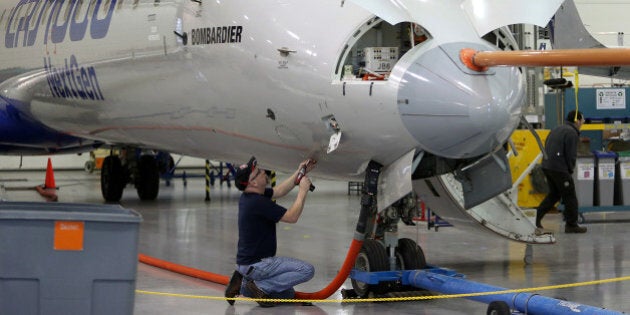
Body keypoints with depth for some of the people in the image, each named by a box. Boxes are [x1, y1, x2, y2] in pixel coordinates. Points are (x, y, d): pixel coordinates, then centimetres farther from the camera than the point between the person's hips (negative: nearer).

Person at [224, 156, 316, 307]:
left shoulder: (250, 195, 5)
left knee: (288, 294, 21)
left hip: (248, 260, 10)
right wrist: (303, 191, -10)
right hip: (255, 264, -10)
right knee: (307, 270, -15)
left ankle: (244, 284, 9)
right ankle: (260, 286, -11)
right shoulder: (258, 202, -23)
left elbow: (278, 191, 20)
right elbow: (292, 217, -19)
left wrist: (299, 173, 15)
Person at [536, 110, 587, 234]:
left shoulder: (556, 130, 19)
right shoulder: (572, 133, -10)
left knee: (554, 194, 20)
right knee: (570, 196, 2)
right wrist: (570, 170, 2)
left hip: (546, 166, 9)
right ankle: (571, 225, 6)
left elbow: (546, 148, 20)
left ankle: (537, 217, 12)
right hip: (560, 169, -9)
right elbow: (571, 155, -14)